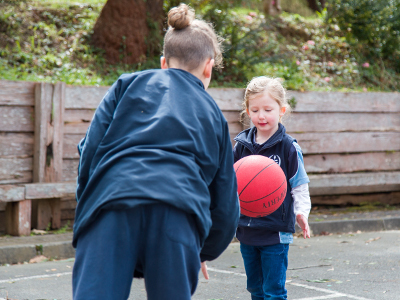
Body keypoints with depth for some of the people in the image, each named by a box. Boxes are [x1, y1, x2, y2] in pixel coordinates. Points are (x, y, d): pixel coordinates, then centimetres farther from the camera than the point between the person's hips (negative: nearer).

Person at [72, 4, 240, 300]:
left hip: (111, 201, -1)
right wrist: (204, 252, 44)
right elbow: (226, 202, 30)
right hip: (180, 212, 1)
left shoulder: (128, 84, 25)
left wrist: (85, 203, 21)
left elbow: (91, 148, 11)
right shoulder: (212, 112, 29)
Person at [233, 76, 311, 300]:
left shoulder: (288, 147, -6)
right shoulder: (242, 145, 5)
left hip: (276, 231, -4)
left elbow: (299, 186, -3)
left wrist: (301, 212, -18)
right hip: (246, 228, 5)